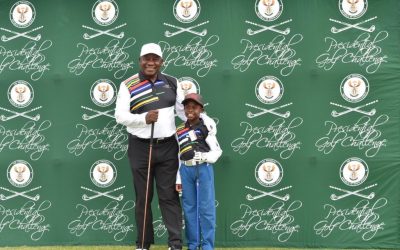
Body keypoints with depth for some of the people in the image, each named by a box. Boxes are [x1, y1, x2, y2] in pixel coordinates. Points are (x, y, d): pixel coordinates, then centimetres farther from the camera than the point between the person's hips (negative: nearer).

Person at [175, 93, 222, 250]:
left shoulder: (206, 126, -1)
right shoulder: (179, 131, 9)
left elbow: (217, 151, -2)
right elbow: (178, 156, 11)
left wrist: (204, 156, -20)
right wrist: (178, 179, 8)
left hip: (204, 169, -4)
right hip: (186, 170, 4)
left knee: (206, 208, -2)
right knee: (189, 207, 8)